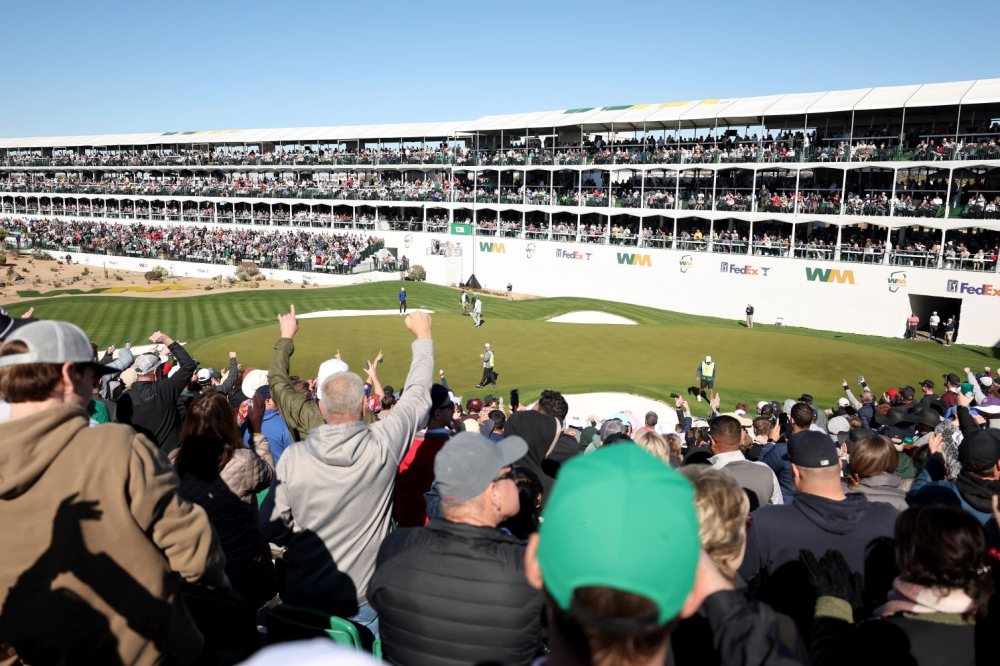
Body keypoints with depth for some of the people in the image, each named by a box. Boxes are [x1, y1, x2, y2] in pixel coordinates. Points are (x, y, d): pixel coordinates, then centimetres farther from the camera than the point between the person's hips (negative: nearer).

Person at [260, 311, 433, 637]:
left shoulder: (293, 458, -15)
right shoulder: (383, 445, -18)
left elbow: (270, 528, -4)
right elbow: (417, 395, -2)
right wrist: (423, 337, 12)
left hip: (302, 599, 2)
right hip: (363, 603, -1)